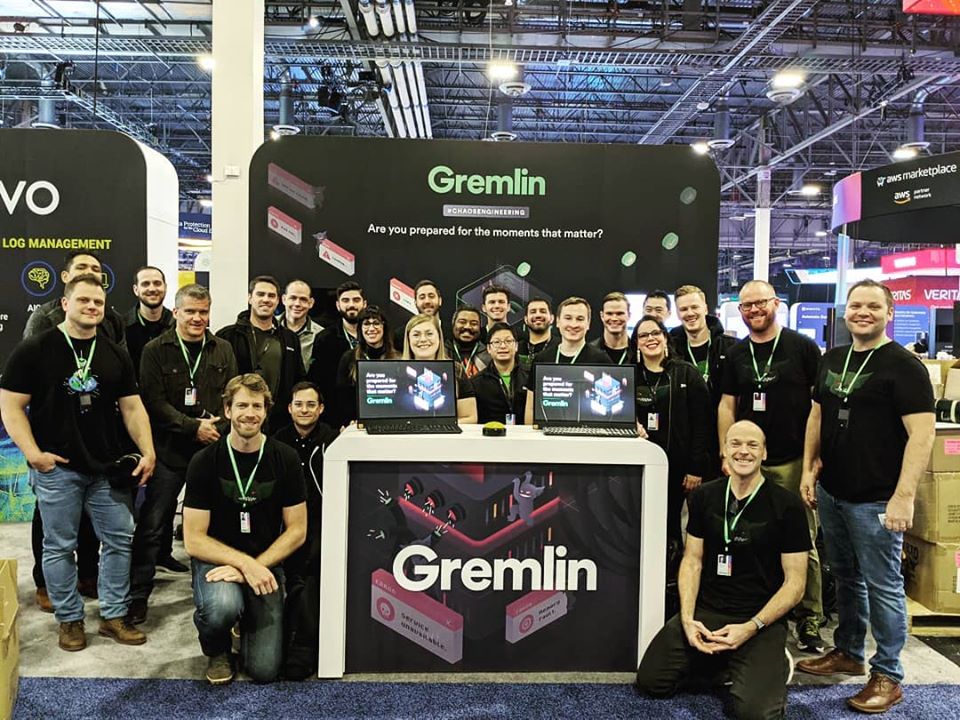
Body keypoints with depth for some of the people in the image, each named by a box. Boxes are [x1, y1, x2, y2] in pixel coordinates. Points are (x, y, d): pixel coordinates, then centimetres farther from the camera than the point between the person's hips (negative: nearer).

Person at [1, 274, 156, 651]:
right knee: (60, 546, 7)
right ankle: (70, 620, 23)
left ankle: (114, 616, 21)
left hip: (110, 466, 4)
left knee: (120, 540, 7)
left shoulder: (115, 353, 8)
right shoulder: (34, 349, -3)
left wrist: (147, 451, -3)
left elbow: (131, 406, 8)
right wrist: (32, 453, -14)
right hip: (57, 468, -3)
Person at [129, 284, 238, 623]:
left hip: (214, 446, 3)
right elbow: (154, 402, -8)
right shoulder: (156, 350, -2)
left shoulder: (223, 349, 7)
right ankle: (138, 592, 12)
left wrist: (218, 427, -13)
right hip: (170, 448, -3)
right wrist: (194, 427, -16)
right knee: (152, 523, 2)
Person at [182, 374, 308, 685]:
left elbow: (296, 531, -2)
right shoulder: (205, 461, -8)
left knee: (265, 670, -10)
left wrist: (255, 566, -16)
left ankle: (248, 620, 25)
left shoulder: (285, 458, -4)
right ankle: (217, 651, 3)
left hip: (266, 564, 1)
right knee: (222, 606, -36)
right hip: (216, 561, -1)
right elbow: (194, 540, -9)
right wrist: (245, 563, -22)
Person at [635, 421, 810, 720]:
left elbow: (794, 583, -7)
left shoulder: (787, 505, -9)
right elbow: (692, 560, 5)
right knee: (650, 682, -7)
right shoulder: (704, 496, 2)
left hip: (762, 620, -3)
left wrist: (751, 627, -17)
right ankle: (719, 661, 14)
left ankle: (773, 666, 9)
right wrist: (687, 618, -9)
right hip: (705, 610, 4)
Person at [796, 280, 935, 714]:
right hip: (831, 493, 7)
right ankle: (847, 653, 34)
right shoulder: (832, 360, 10)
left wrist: (904, 496, -22)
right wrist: (809, 470, 9)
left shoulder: (904, 366, -10)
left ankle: (888, 676, 18)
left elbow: (921, 434, -16)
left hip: (876, 500, -6)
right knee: (845, 577, 18)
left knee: (882, 586, 3)